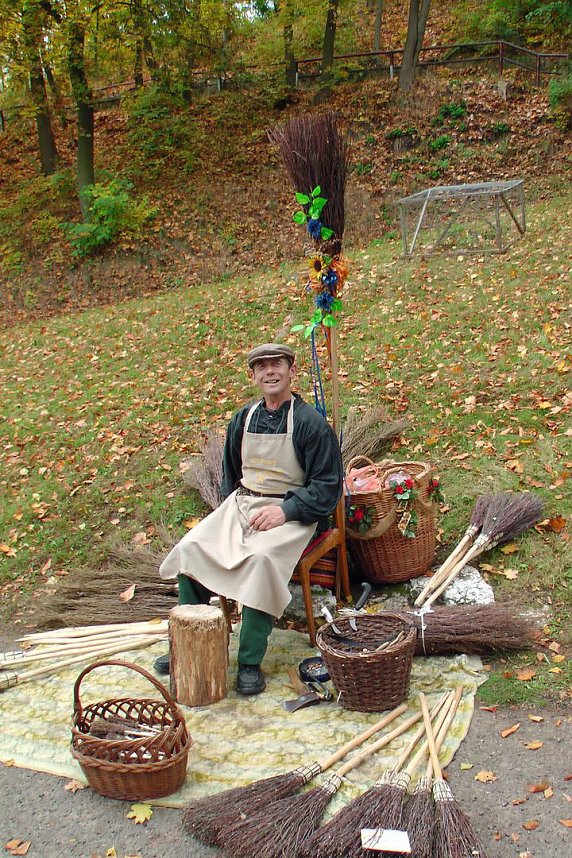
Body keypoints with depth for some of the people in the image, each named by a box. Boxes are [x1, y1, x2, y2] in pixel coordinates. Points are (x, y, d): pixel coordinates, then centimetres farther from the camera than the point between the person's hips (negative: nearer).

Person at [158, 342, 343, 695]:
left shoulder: (310, 422, -7)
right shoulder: (243, 418, 12)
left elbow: (328, 486, -9)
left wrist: (284, 510, -18)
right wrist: (229, 511, 10)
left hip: (291, 513, -6)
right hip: (241, 504, 6)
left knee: (261, 558, -34)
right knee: (191, 547, -14)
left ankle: (251, 662, -23)